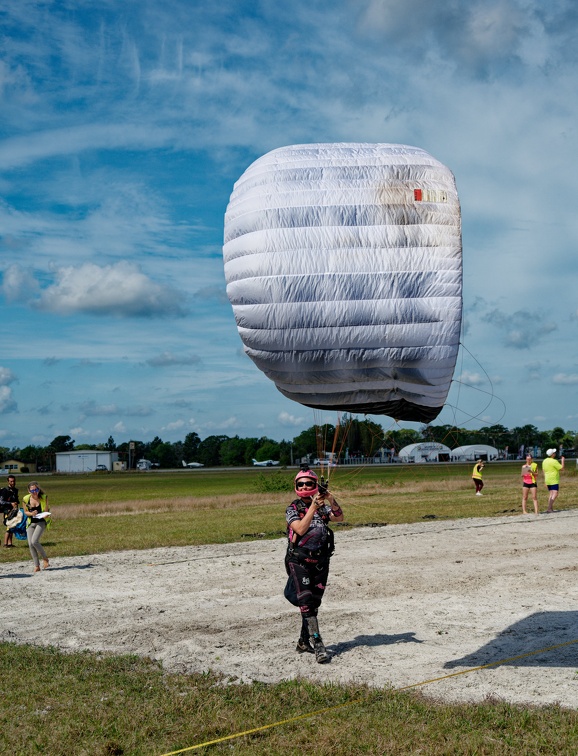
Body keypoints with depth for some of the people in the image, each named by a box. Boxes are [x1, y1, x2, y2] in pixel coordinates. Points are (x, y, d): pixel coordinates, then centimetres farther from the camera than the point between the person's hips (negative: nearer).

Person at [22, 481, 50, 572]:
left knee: (34, 541, -21)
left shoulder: (44, 498, -8)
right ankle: (36, 566, 7)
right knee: (30, 544, -4)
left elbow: (46, 511, 3)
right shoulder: (26, 499, -5)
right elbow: (25, 512, 8)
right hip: (31, 523, 3)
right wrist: (31, 513, -13)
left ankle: (45, 559, 1)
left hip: (41, 522, -3)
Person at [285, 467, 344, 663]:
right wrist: (313, 506, -22)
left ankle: (304, 642, 24)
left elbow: (339, 518, -7)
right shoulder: (293, 509, -2)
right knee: (306, 601, -16)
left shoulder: (322, 507, 9)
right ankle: (317, 644, -18)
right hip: (298, 561, -4)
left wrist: (331, 500, -22)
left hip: (320, 561, 4)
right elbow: (300, 529, -18)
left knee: (314, 603, 11)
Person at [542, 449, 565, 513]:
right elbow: (562, 468, -11)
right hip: (554, 481, -8)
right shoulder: (554, 461, -17)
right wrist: (562, 461, 4)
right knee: (555, 494, -11)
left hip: (548, 481, 8)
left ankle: (551, 509, 12)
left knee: (550, 494, 14)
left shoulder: (545, 461, 8)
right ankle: (549, 509, -23)